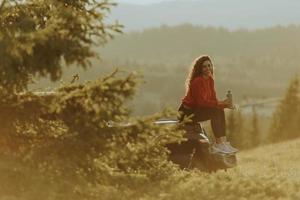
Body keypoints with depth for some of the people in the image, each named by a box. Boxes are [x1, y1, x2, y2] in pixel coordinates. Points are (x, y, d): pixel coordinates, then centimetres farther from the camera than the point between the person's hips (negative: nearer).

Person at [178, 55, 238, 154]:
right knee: (214, 112, -22)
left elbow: (213, 100, 6)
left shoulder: (210, 80, 7)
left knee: (220, 111, -6)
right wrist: (220, 103, -26)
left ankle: (223, 141, -9)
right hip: (187, 112, -9)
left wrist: (224, 104, -14)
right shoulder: (197, 81, -20)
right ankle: (218, 144, -20)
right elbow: (201, 102, -25)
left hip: (196, 110, 9)